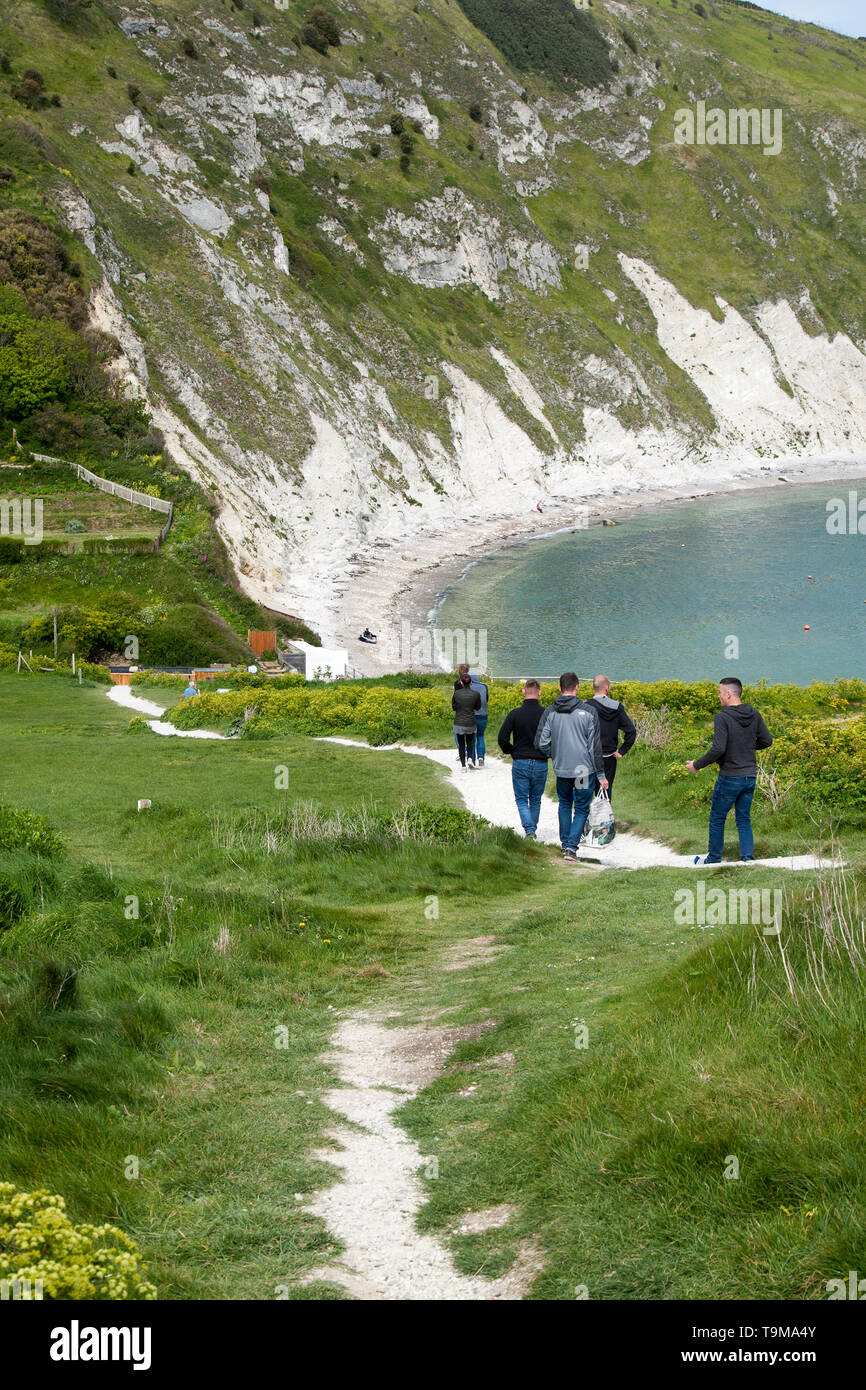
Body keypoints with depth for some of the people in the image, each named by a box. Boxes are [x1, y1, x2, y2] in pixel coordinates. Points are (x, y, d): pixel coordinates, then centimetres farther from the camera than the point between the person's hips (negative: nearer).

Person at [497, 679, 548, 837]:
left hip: (520, 763, -1)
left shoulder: (514, 714, -9)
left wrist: (510, 752, 7)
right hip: (540, 764, 1)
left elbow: (502, 738, -11)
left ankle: (529, 830, -13)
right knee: (535, 800, 18)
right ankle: (533, 829, 27)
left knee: (522, 799, 6)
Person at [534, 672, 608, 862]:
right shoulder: (588, 712, -9)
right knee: (581, 809, 8)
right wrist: (601, 774, -2)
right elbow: (595, 746, -7)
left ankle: (565, 843, 25)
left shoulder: (550, 712, -4)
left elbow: (540, 743, -4)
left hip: (561, 769, 2)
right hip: (584, 770, -2)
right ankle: (571, 847, -4)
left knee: (565, 803, 25)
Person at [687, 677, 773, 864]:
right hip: (750, 776, 6)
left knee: (717, 818, 9)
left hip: (730, 778, -6)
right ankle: (748, 857, 6)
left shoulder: (723, 718, -17)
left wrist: (697, 765, -12)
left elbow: (718, 749, -24)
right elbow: (767, 741, 8)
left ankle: (714, 859, 17)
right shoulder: (754, 715, 2)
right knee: (744, 819, 15)